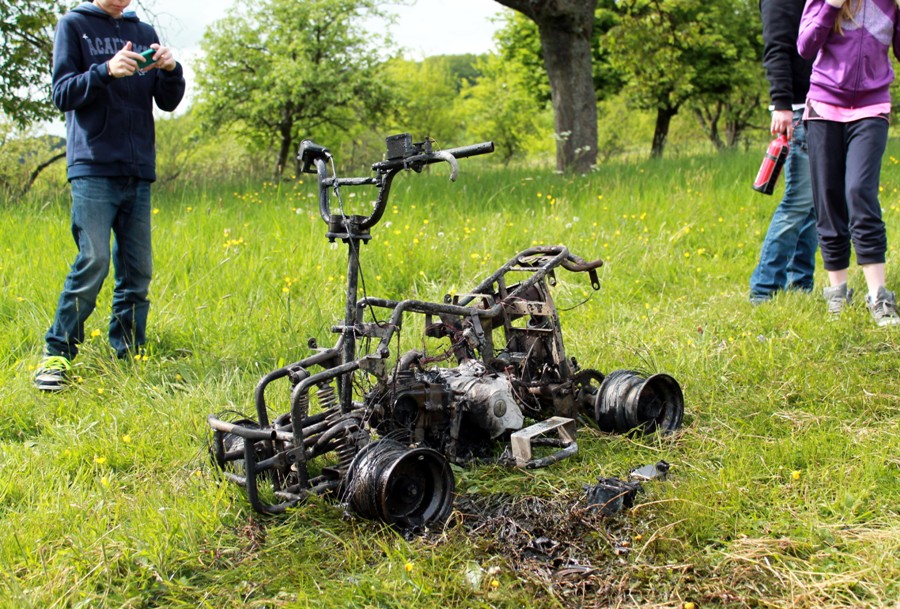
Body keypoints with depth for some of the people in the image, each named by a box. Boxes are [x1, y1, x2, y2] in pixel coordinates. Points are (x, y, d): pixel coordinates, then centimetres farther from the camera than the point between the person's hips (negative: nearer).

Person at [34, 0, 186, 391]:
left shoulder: (144, 33, 16)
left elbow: (168, 103, 12)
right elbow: (62, 94, -3)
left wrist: (171, 71, -8)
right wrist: (105, 71, -19)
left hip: (138, 170, 4)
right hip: (93, 167, -4)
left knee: (138, 270, 3)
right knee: (93, 260, -15)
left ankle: (129, 355, 13)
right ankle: (57, 354, -4)